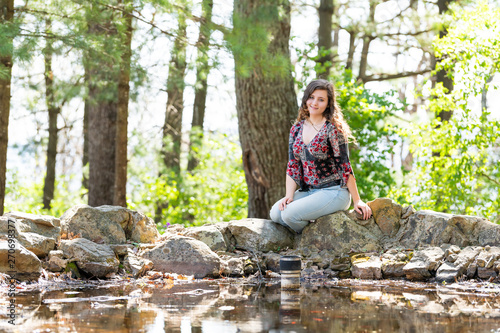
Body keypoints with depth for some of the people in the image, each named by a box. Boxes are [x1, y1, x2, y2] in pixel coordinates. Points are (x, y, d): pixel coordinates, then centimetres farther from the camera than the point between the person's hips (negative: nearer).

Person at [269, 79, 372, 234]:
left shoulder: (333, 129, -11)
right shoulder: (297, 129, 8)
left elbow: (344, 166, -11)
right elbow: (293, 165, 8)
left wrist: (357, 201, -10)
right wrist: (289, 195, -6)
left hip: (333, 192, -6)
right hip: (307, 191, 6)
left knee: (289, 214, -23)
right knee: (276, 212, -17)